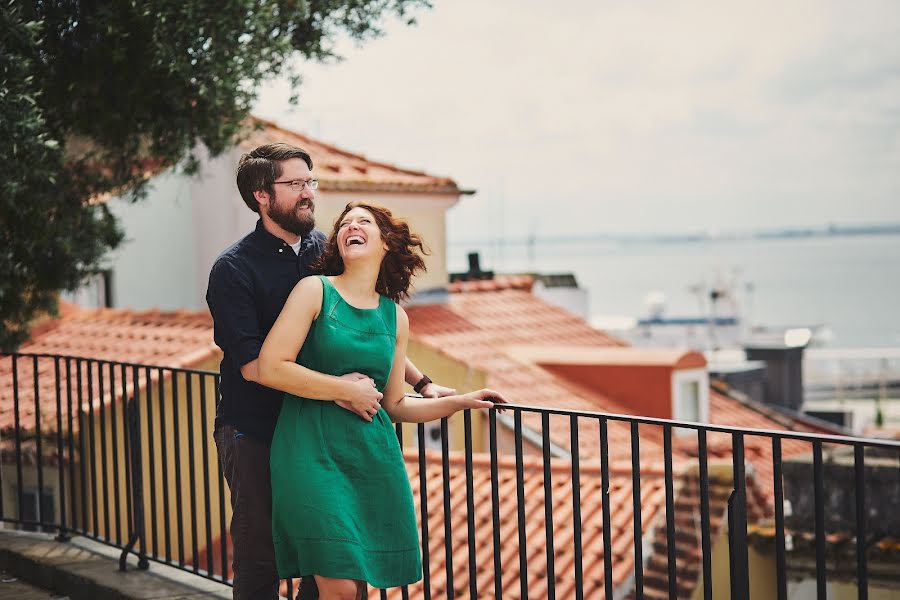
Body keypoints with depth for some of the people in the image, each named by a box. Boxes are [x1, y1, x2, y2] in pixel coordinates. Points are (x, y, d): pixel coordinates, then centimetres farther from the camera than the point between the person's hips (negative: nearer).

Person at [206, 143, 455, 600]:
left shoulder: (324, 250, 7)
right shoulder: (234, 269, -9)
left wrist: (421, 383, 9)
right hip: (254, 437, -5)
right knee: (259, 562, 1)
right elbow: (253, 365, -18)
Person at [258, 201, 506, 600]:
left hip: (373, 454, 5)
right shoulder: (315, 291, -1)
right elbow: (271, 368, -11)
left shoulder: (395, 316, 13)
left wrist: (461, 401, 10)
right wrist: (347, 390, -9)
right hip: (314, 451, -5)